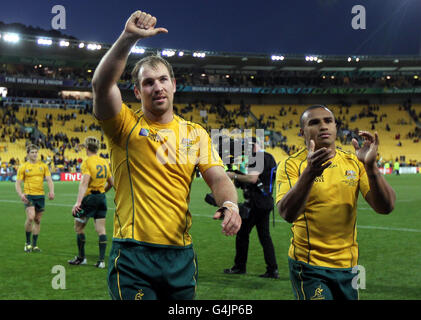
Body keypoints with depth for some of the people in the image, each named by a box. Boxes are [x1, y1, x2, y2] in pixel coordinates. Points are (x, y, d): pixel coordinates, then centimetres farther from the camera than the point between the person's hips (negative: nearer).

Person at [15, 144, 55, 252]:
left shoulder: (43, 166, 9)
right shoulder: (23, 167, 2)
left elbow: (49, 180, 5)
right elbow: (18, 183, 1)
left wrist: (51, 191, -13)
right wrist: (20, 194, -17)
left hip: (40, 195, 3)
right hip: (28, 195, -3)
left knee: (37, 220, 7)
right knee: (30, 217, -20)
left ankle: (34, 244, 17)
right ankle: (27, 242, -3)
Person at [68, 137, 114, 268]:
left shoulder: (87, 162, -11)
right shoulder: (104, 162, 10)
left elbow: (84, 183, -23)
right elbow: (111, 183, 17)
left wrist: (78, 202, -29)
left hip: (89, 198, -6)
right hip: (102, 198, 6)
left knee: (79, 227, 9)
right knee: (101, 230, 5)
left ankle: (81, 258, 16)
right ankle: (101, 260, 2)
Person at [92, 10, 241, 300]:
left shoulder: (195, 134, 11)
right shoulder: (126, 126, -1)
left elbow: (218, 177, 2)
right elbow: (101, 84, -18)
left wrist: (229, 204, -21)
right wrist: (128, 38, -30)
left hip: (181, 255, 4)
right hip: (133, 256, -4)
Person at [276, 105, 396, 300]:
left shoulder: (353, 162, 3)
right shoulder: (291, 165, -7)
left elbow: (385, 207, -6)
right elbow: (287, 213, -22)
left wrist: (370, 166, -21)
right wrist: (309, 173, -36)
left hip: (348, 265, 4)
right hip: (308, 267, -4)